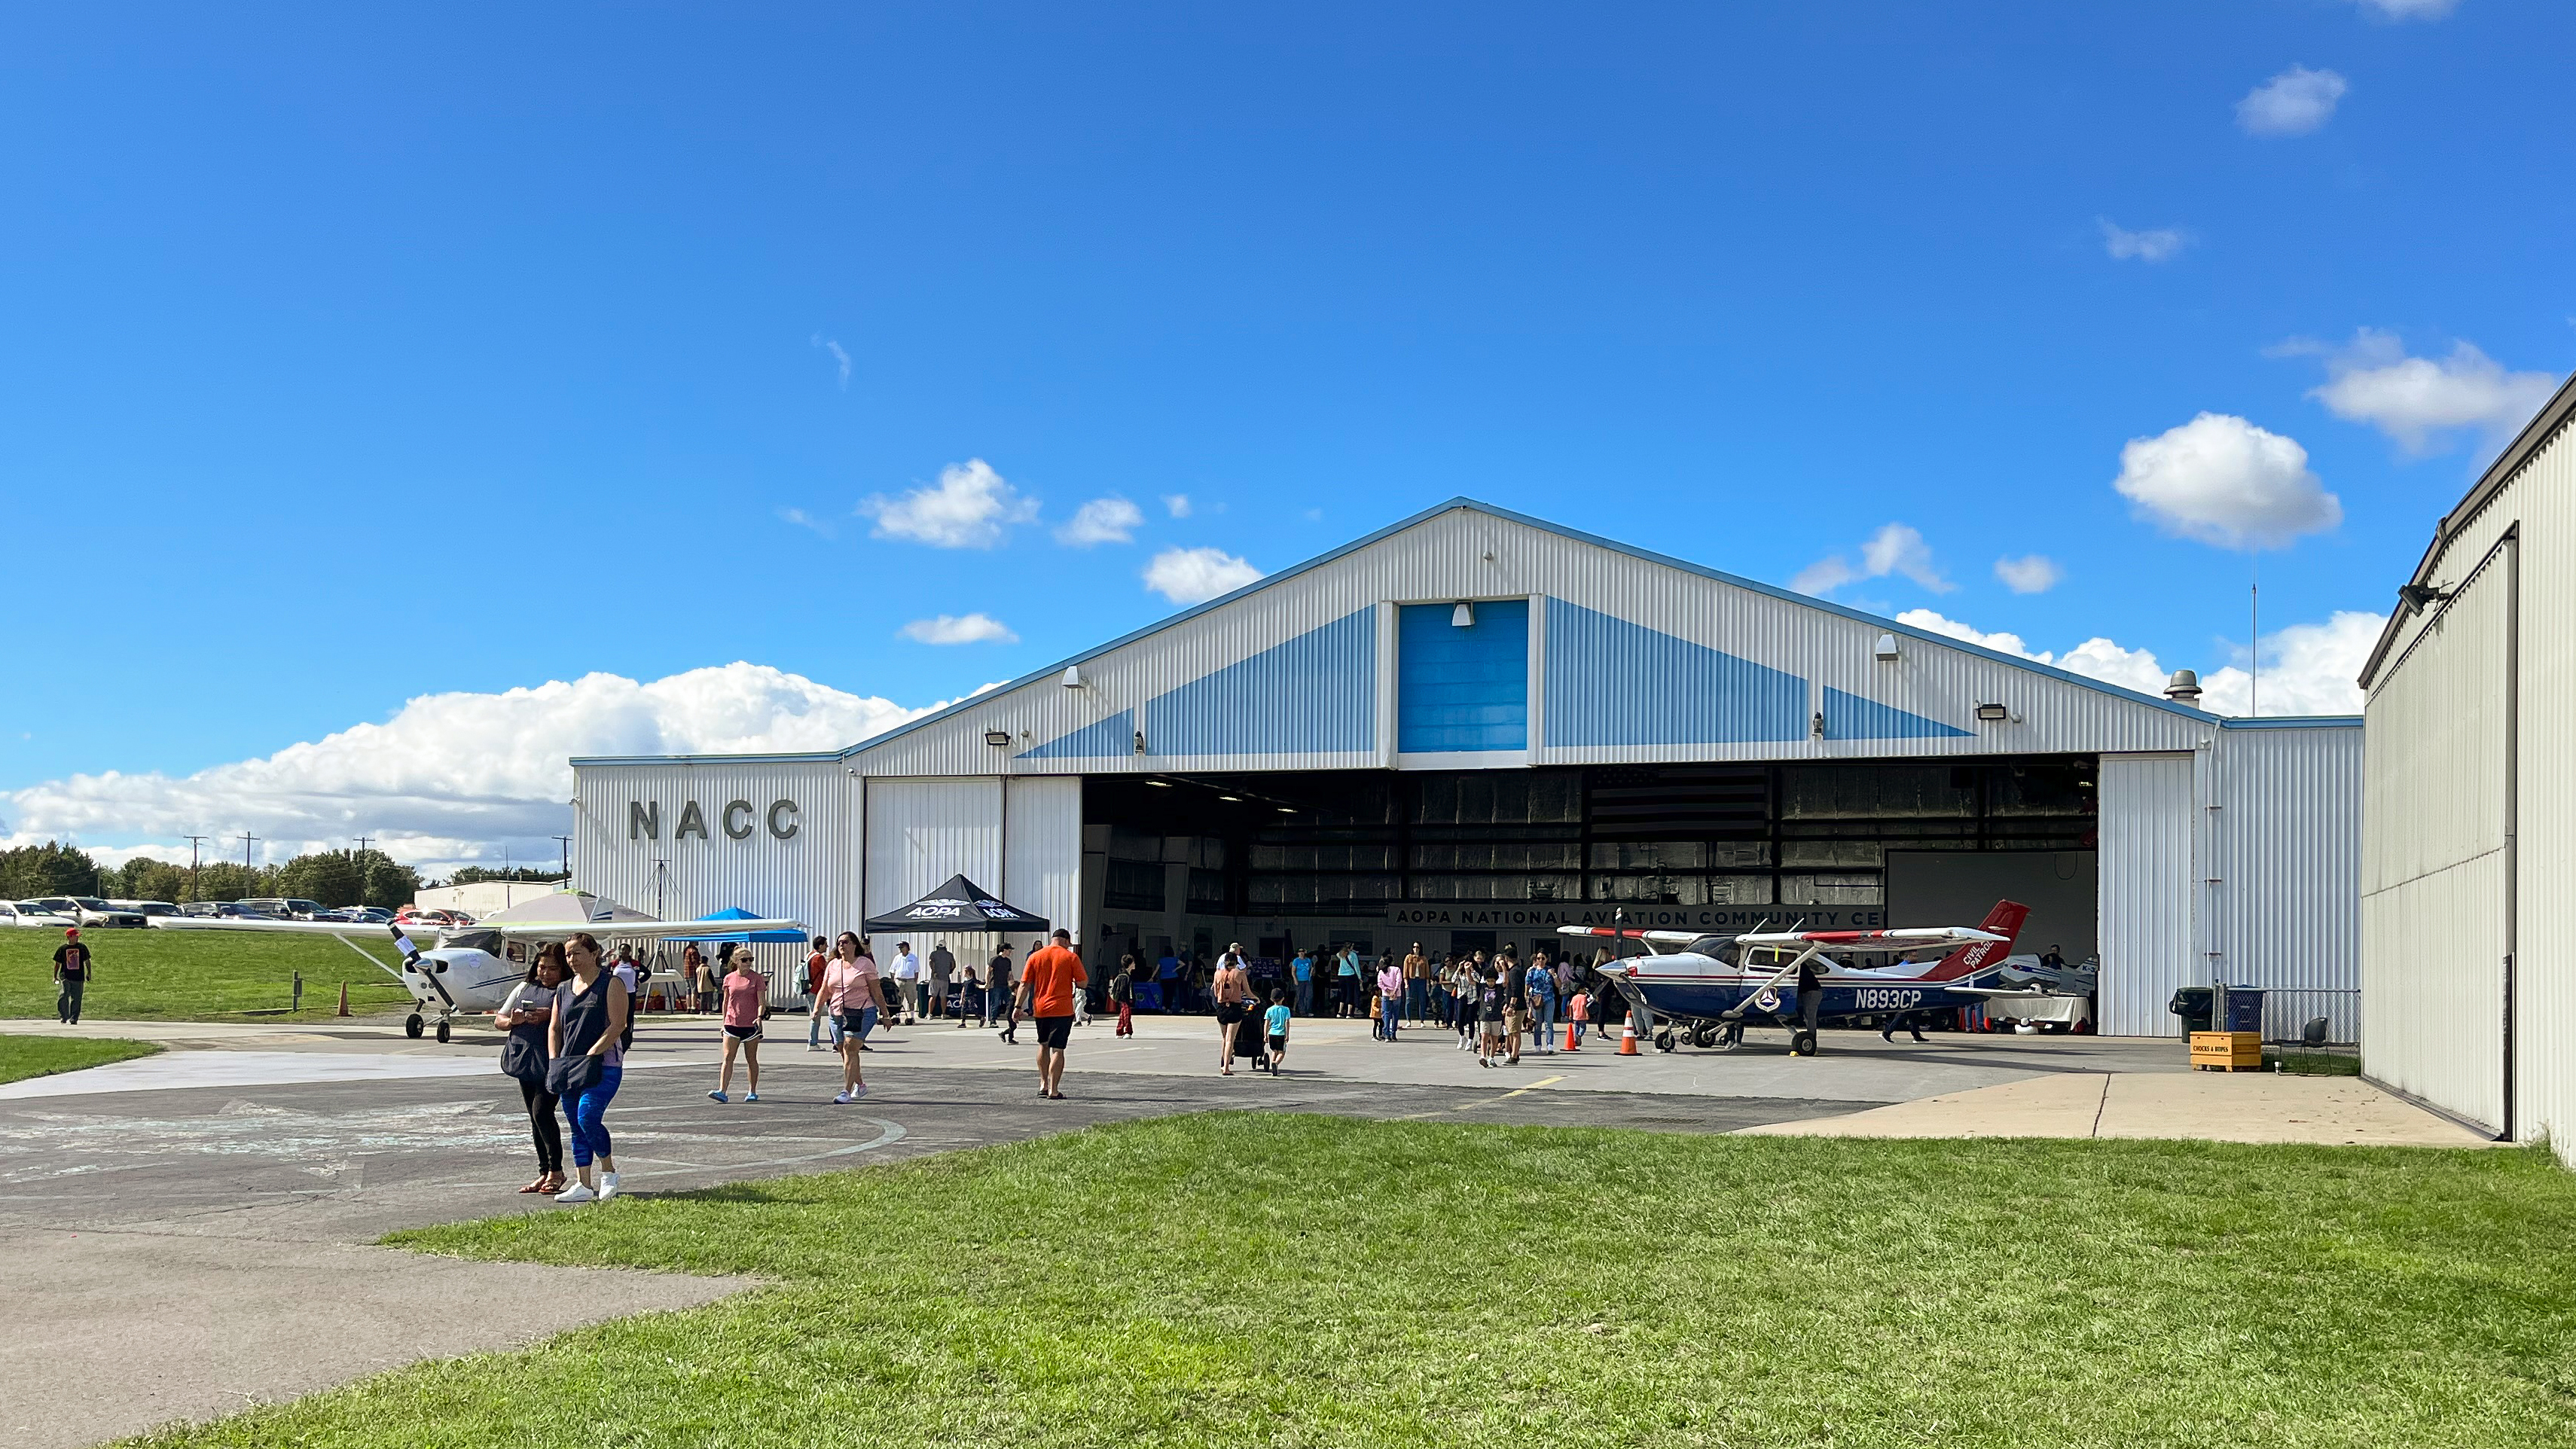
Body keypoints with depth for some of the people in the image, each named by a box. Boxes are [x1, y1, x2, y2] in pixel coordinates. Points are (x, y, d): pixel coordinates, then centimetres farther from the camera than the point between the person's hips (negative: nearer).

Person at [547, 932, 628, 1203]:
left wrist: (590, 1056, -16)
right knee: (577, 1127, 6)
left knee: (588, 1118, -19)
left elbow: (617, 1025, -12)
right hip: (569, 1067, 7)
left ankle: (609, 1171, 1)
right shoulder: (564, 990, 16)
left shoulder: (612, 984, -4)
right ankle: (584, 1186, 9)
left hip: (604, 1065, -7)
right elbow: (554, 1028, 20)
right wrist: (555, 1061, 5)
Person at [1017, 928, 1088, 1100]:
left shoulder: (1035, 957, 5)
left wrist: (1017, 1007, 4)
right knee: (1058, 1049, -2)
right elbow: (1083, 983, -5)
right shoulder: (1071, 957, -3)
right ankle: (1054, 1090, -6)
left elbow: (1025, 984, 3)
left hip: (1040, 1009, 3)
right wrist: (1074, 982, 16)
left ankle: (1043, 1084, 19)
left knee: (1043, 1045, 21)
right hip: (1062, 1010, -3)